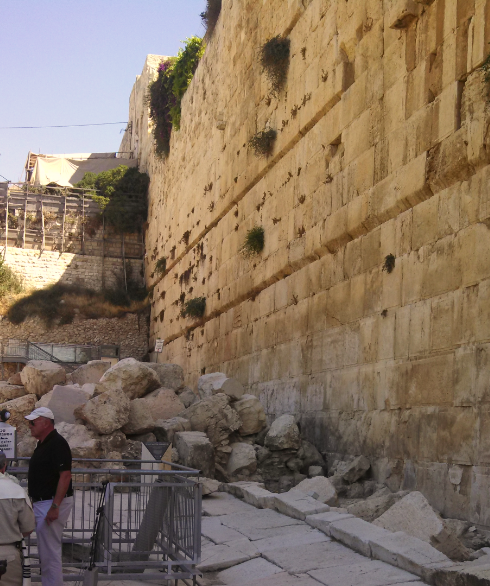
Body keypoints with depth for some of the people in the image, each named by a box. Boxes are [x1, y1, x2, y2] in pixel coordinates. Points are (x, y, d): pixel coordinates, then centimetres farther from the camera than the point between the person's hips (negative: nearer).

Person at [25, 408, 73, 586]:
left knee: (49, 551, -8)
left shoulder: (57, 444, -16)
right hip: (42, 503, 10)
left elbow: (65, 476, -23)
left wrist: (55, 507, -26)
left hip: (52, 503, -10)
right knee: (45, 552, 15)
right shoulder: (42, 444, 15)